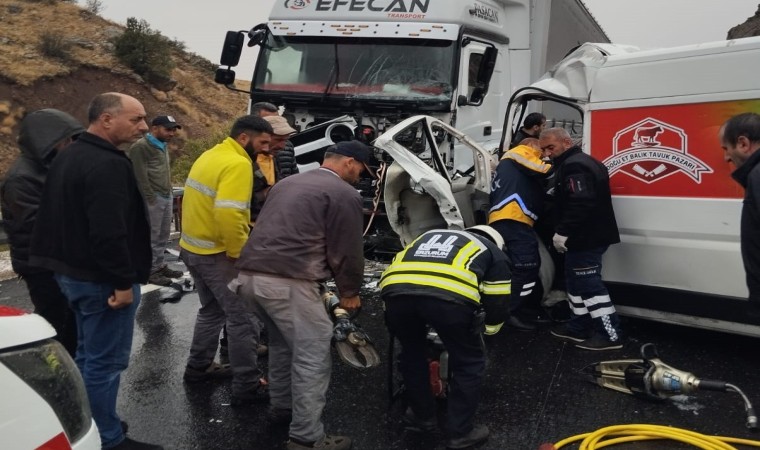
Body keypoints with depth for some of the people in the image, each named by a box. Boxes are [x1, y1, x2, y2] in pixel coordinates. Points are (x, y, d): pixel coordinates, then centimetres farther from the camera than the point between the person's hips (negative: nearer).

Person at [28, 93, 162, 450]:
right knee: (105, 361, -1)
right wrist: (123, 281, -23)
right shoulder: (108, 164, -21)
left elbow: (59, 218, 19)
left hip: (73, 271, 10)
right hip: (101, 278, -10)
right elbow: (110, 231, -28)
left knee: (87, 354, 21)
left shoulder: (68, 157, 12)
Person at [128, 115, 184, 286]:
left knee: (163, 234, 13)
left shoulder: (163, 146, 18)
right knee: (151, 236, -1)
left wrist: (169, 192, 11)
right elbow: (140, 176, -15)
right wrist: (151, 199, -16)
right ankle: (150, 271, 7)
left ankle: (159, 266, 25)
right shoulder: (140, 147, -10)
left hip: (167, 196, 9)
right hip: (153, 198, -8)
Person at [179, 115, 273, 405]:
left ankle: (198, 367, 35)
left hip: (192, 248, 10)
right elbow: (228, 215, -31)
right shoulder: (238, 164, -20)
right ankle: (247, 386, 6)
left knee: (213, 310, 24)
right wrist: (239, 253, -20)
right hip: (217, 254, -10)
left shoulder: (210, 156, 11)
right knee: (244, 318, -1)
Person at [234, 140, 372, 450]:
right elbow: (347, 252, 0)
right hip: (289, 282, -9)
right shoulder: (344, 194, 0)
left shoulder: (288, 183, 26)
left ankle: (281, 407, 39)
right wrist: (349, 292, 16)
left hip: (250, 275, 9)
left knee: (282, 343, 27)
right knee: (312, 357, 0)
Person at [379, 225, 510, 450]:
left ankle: (422, 416, 44)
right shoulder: (494, 253, 32)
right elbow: (498, 305, 29)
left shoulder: (430, 236, 43)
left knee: (411, 354, 32)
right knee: (469, 362, 22)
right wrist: (482, 328, 51)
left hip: (396, 289, 4)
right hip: (450, 294, -3)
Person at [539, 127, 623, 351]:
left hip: (586, 239, -11)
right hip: (590, 236, 11)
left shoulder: (573, 166, -18)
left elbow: (581, 204, -29)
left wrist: (562, 232, -24)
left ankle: (610, 335, -2)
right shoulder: (582, 162, 19)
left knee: (589, 284, -7)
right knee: (578, 281, 18)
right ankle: (579, 327, 26)